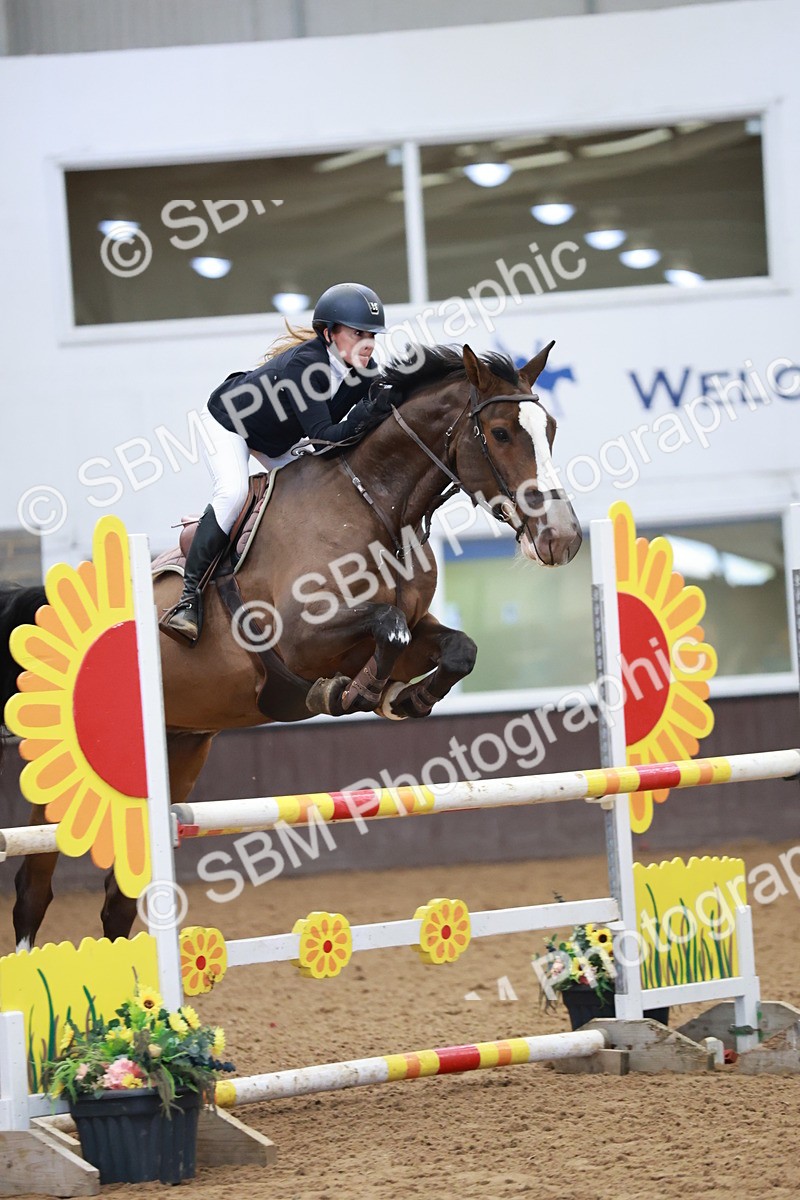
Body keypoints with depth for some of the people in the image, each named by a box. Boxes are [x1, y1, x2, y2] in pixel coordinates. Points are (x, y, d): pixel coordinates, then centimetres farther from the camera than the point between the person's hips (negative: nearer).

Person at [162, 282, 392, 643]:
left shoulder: (366, 374, -18)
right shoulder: (304, 364, -39)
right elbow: (323, 437, -43)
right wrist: (359, 421, -59)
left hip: (279, 442, 8)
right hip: (227, 422, -8)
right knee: (233, 492, -29)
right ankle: (189, 598, -27)